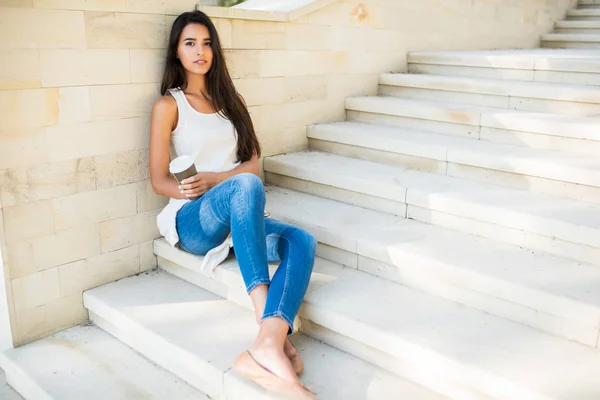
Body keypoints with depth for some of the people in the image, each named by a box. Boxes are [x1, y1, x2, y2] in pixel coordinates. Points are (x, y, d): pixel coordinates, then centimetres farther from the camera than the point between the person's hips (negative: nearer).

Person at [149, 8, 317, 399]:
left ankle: (265, 348, -45)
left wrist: (212, 179, -13)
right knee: (246, 186, -39)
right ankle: (274, 334, -44)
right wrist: (194, 191, -24)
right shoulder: (168, 105, 3)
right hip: (193, 223, -5)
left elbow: (253, 163, 7)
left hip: (240, 219, 5)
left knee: (302, 241, -26)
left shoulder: (229, 99, 16)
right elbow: (160, 180, -1)